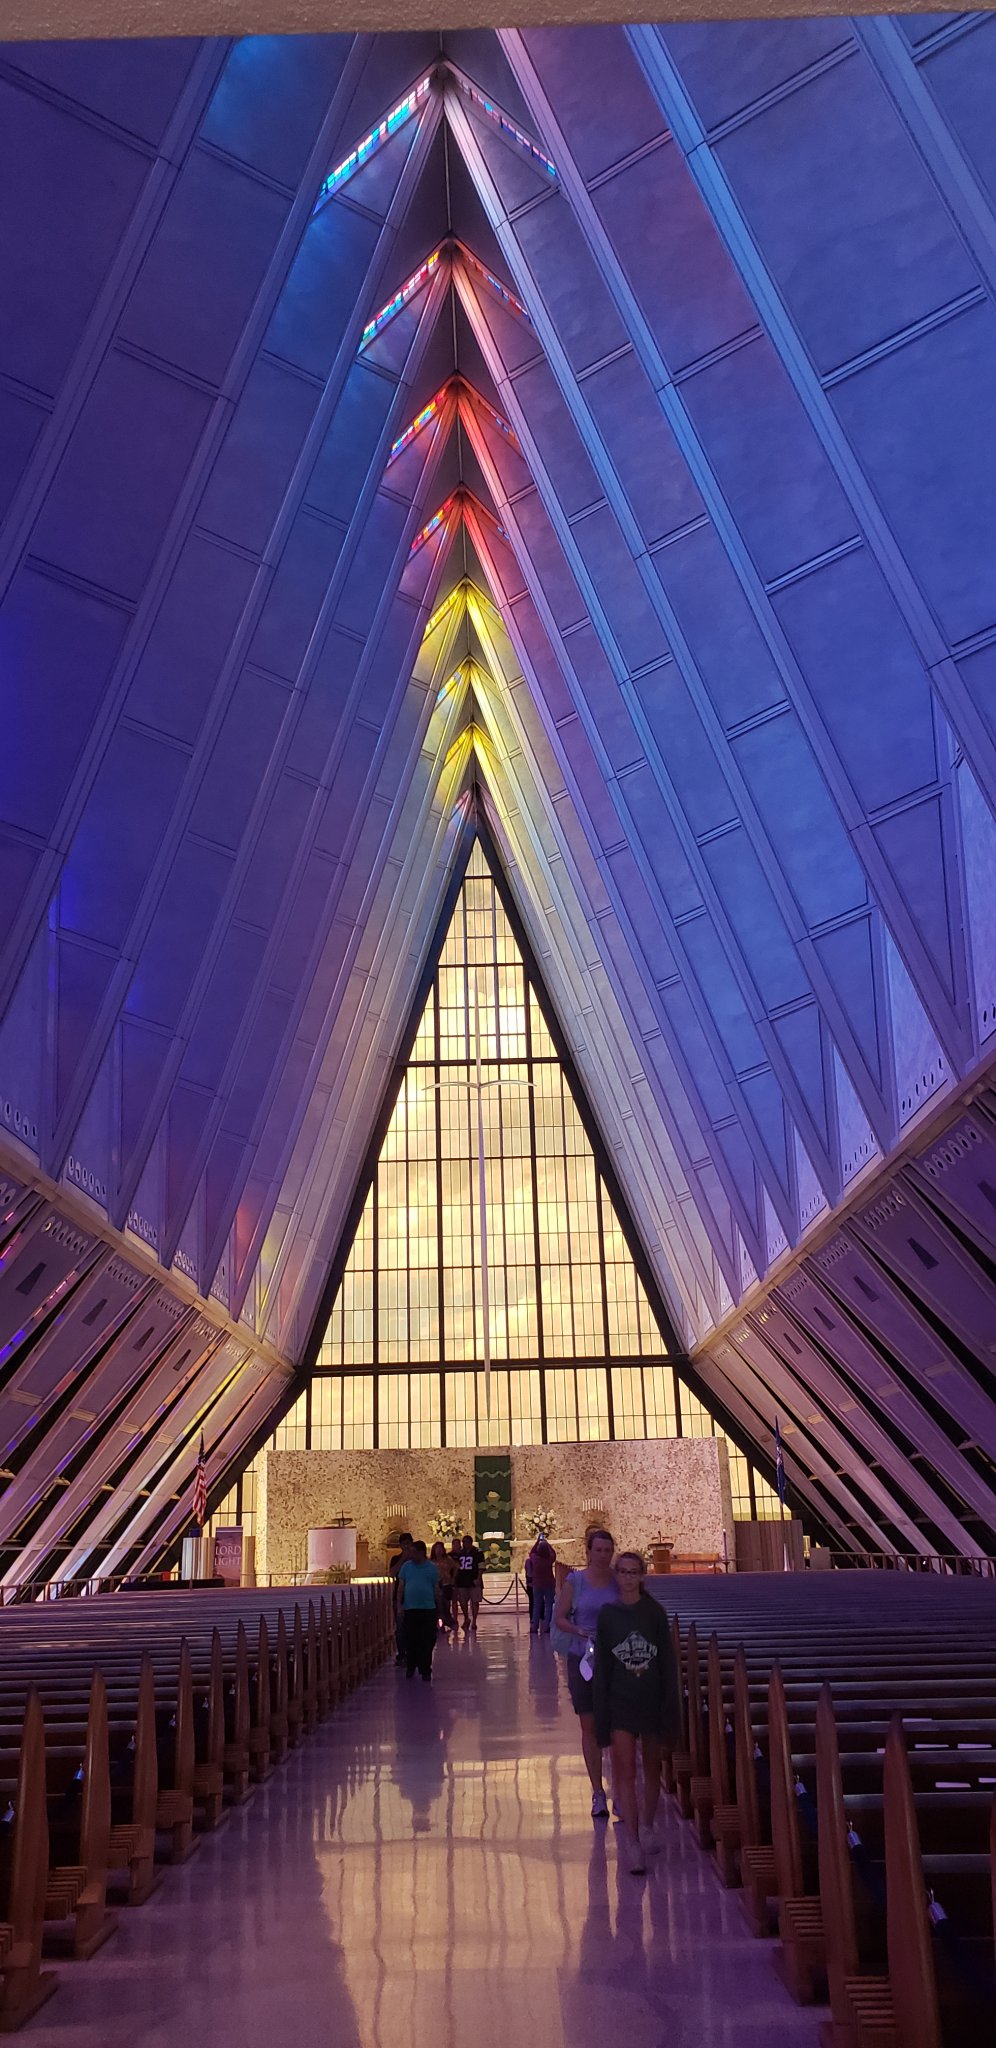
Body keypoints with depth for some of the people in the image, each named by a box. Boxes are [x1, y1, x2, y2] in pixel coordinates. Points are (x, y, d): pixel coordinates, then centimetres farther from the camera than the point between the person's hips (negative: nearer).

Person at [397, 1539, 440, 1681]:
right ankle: (411, 1667, 20)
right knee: (410, 1640, 5)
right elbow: (401, 1587, 5)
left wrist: (438, 1607, 10)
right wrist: (399, 1606, -3)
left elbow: (436, 1588, 10)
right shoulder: (407, 1566, 5)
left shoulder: (431, 1567, 5)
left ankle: (425, 1670, 7)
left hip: (428, 1609, -1)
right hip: (410, 1608, 1)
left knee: (427, 1642, 0)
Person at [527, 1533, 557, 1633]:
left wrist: (538, 1541, 13)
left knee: (536, 1606, 10)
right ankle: (546, 1627, 0)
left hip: (537, 1585, 1)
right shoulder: (550, 1559, -13)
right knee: (548, 1606, 5)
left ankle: (534, 1627, 9)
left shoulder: (535, 1558, -12)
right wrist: (546, 1542, 13)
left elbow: (531, 1552, 10)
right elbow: (553, 1553, 8)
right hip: (549, 1585, -1)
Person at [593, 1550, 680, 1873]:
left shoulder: (655, 1613, -2)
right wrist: (601, 1712, -1)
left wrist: (670, 1707, -5)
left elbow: (667, 1662, -1)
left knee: (652, 1767, 13)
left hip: (652, 1699, 1)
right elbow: (601, 1666, 2)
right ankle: (632, 1843, -9)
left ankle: (648, 1828, 32)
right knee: (625, 1772, -8)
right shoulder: (608, 1615, 0)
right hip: (621, 1702, -1)